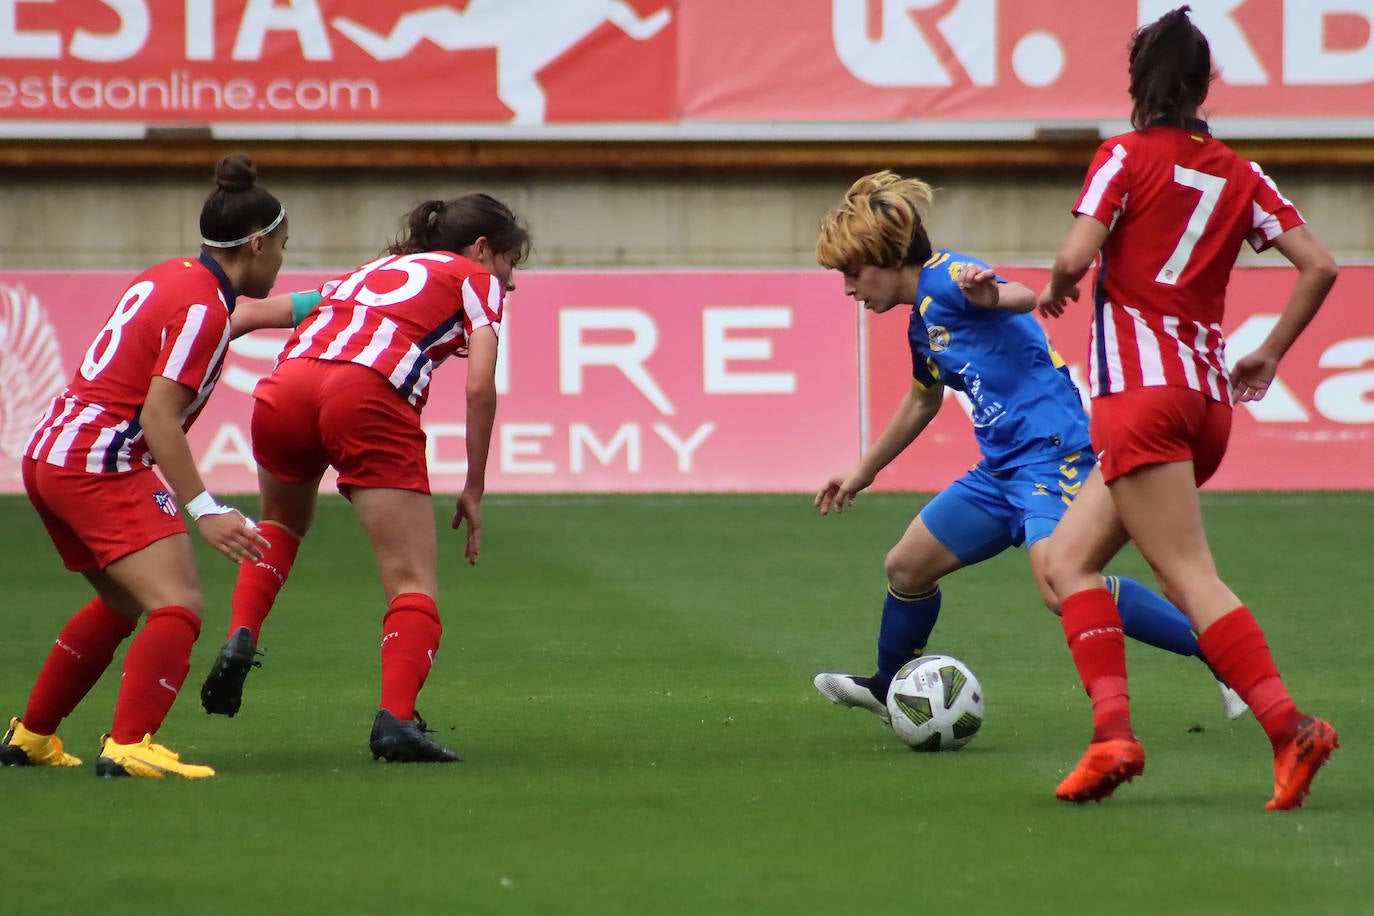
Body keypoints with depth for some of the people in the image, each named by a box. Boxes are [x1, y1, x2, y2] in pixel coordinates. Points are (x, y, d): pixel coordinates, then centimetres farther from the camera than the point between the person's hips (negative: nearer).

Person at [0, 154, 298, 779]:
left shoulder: (170, 277, 13)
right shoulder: (203, 308, -15)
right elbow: (158, 415, -22)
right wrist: (204, 510, -25)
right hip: (103, 467, -10)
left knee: (121, 605, 25)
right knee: (178, 606, -17)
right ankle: (128, 746, -32)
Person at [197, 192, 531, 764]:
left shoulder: (374, 270, 36)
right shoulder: (475, 279, 21)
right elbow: (480, 386, 7)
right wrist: (474, 490, 12)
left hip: (285, 386, 5)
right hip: (370, 396, -5)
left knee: (281, 524, 35)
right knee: (414, 583, 0)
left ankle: (241, 637, 12)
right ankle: (396, 718, -20)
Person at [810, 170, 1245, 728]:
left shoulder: (945, 278, -10)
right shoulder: (921, 322, 19)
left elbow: (1023, 297, -30)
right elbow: (922, 401, 37)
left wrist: (989, 295, -54)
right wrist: (862, 472, 45)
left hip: (1052, 449, -10)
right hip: (1002, 468, 10)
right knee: (907, 567, 15)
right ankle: (888, 688, 38)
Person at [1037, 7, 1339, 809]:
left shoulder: (1127, 157, -2)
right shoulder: (1238, 175, 12)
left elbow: (1076, 258, -15)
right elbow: (1319, 266, 5)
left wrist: (1055, 292, 7)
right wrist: (1271, 355, 16)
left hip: (1143, 391, -7)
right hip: (1209, 397, 7)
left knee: (1190, 577, -11)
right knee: (1069, 556, 12)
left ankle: (1290, 728, -24)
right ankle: (1113, 730, -1)